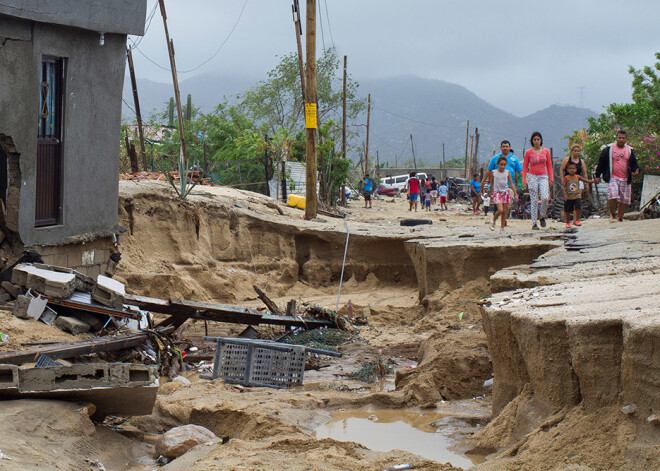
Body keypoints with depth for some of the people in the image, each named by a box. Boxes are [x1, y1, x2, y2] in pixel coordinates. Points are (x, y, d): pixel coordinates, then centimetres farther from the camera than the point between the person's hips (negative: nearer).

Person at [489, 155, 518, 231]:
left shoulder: (507, 173, 4)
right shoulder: (493, 173, 0)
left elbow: (511, 184, 7)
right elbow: (491, 184, 9)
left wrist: (515, 194, 2)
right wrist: (490, 195, 14)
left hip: (506, 193, 3)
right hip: (497, 193, -3)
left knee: (505, 211, 2)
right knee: (500, 210, -17)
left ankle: (502, 228, 11)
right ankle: (493, 220, 11)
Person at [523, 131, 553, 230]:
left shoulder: (546, 151, 8)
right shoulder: (528, 152, 4)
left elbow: (549, 166, 11)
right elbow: (525, 167, 5)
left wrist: (551, 179, 3)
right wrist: (524, 180, -4)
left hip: (543, 177, 1)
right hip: (532, 177, -1)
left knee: (545, 198, -19)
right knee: (534, 201, -4)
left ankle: (542, 217, 4)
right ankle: (534, 223, 1)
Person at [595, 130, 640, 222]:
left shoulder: (630, 150, 12)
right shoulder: (608, 149, 2)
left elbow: (634, 163, 18)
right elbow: (601, 162, 6)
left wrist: (635, 170, -5)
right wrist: (598, 176, 3)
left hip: (625, 179, 3)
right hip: (612, 178, -3)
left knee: (624, 199, 3)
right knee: (613, 196, -21)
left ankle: (620, 218, 15)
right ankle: (612, 215, 0)